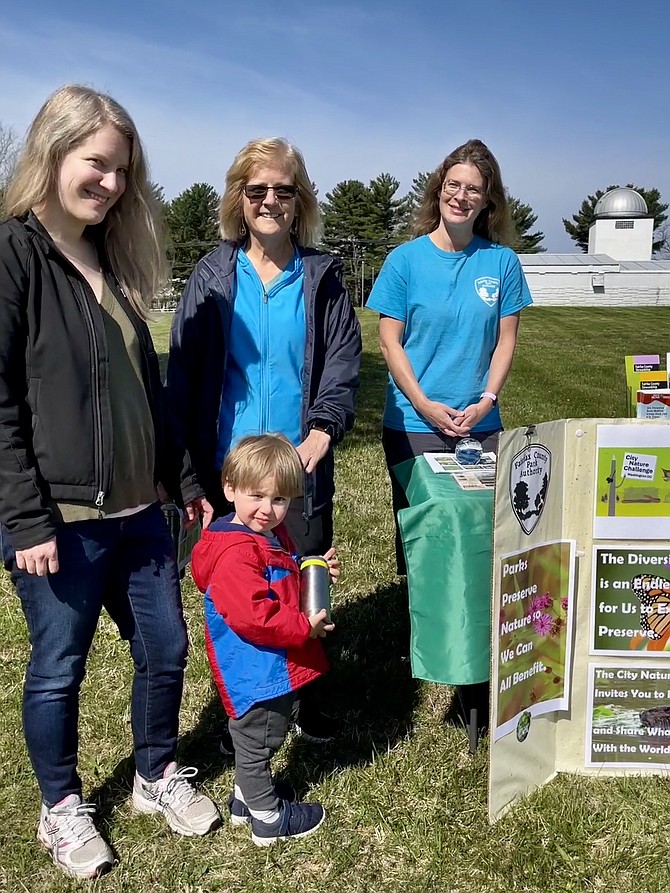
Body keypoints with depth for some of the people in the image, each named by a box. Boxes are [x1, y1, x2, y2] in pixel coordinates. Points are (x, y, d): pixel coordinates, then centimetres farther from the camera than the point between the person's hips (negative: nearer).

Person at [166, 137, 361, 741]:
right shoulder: (214, 274, 3)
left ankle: (303, 695, 31)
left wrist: (324, 428, -21)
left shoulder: (322, 277, 4)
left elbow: (344, 360, -3)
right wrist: (184, 456, -9)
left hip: (302, 465, 1)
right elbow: (184, 367, 0)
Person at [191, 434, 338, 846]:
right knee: (257, 742, 9)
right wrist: (304, 627, -25)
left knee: (254, 739, 26)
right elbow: (251, 616, -31)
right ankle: (269, 818, 25)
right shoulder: (235, 553, -26)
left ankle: (247, 797, 45)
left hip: (274, 668, 11)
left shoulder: (272, 535, 8)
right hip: (256, 671, -11)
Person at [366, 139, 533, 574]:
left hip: (481, 425, 1)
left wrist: (486, 401, -9)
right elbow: (390, 343, -4)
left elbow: (506, 341, 3)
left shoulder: (502, 262, 1)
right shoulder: (406, 259, -3)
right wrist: (426, 406, -12)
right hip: (412, 424, -1)